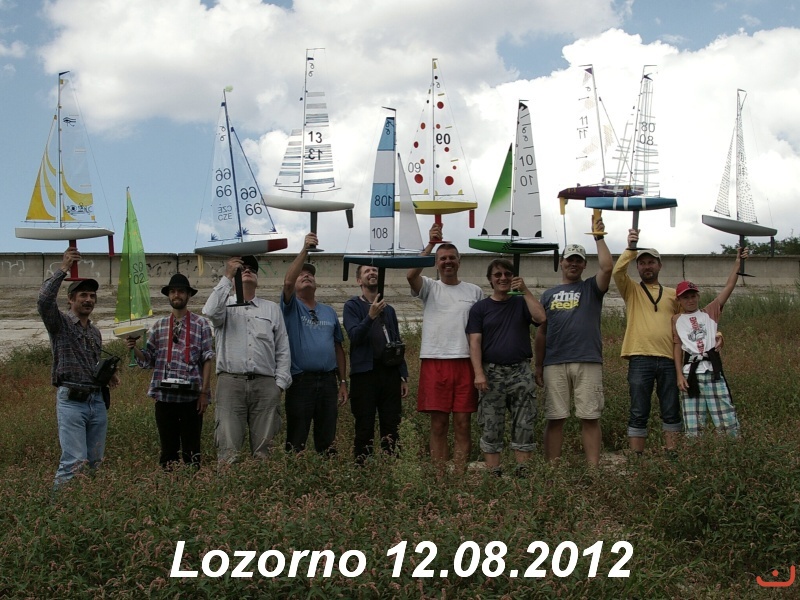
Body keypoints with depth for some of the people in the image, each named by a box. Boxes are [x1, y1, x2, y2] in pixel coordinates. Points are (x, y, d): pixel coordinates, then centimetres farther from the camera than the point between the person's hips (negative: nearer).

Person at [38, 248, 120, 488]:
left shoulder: (95, 332, 18)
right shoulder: (60, 323, -1)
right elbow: (44, 300, -21)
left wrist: (108, 374, 7)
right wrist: (63, 269, -23)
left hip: (97, 400, 6)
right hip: (71, 400, -6)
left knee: (95, 461, 7)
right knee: (75, 461, -14)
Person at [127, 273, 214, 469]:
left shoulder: (201, 324, 3)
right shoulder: (158, 326, 12)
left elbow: (207, 360, 0)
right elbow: (148, 360, 11)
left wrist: (205, 392, -7)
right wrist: (134, 348, -8)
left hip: (191, 396, -3)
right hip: (164, 396, 3)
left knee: (191, 450, 2)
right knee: (168, 449, 8)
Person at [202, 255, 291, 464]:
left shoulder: (271, 309, 20)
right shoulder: (225, 305, 14)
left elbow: (283, 350, 16)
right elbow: (210, 312, -12)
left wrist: (280, 383, 4)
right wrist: (227, 276, -8)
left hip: (265, 384, 2)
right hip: (230, 382, -2)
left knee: (263, 447, 1)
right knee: (228, 448, -9)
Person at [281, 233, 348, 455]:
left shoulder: (329, 311, 16)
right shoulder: (291, 307, 4)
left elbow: (338, 347, 15)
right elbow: (287, 281, -17)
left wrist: (343, 382, 9)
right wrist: (305, 250, -23)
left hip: (328, 381, 4)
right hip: (300, 381, -4)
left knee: (327, 440, 8)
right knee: (296, 442, -1)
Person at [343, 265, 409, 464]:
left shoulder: (389, 309, 18)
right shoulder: (353, 306, 3)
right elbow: (354, 335, -11)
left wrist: (404, 376, 12)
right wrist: (371, 316, -26)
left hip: (390, 373, 4)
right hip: (365, 373, -4)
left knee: (391, 427, 3)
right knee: (365, 427, -3)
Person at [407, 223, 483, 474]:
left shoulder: (474, 291, 12)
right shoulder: (430, 287, 7)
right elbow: (411, 275, -16)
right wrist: (431, 244, -20)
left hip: (465, 362, 1)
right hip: (434, 361, -1)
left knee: (462, 423, 2)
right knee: (438, 423, 2)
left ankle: (460, 475, 7)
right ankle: (439, 476, 7)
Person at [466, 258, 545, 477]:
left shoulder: (521, 303, 11)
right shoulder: (480, 308, 8)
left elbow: (541, 318, -9)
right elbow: (475, 342, -1)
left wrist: (525, 291, -9)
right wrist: (479, 373, -12)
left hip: (521, 372, 1)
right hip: (492, 373, -1)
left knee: (524, 426, 0)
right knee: (491, 428, -1)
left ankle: (523, 473, 3)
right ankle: (493, 475, 3)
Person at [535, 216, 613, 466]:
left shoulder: (592, 288, 11)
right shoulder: (549, 294, 18)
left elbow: (607, 268, -10)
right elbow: (541, 333, 17)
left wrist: (599, 237, -7)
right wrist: (538, 366, 11)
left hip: (588, 362, -2)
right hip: (554, 364, 2)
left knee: (590, 418, -1)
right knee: (554, 418, 2)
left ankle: (593, 468, 0)